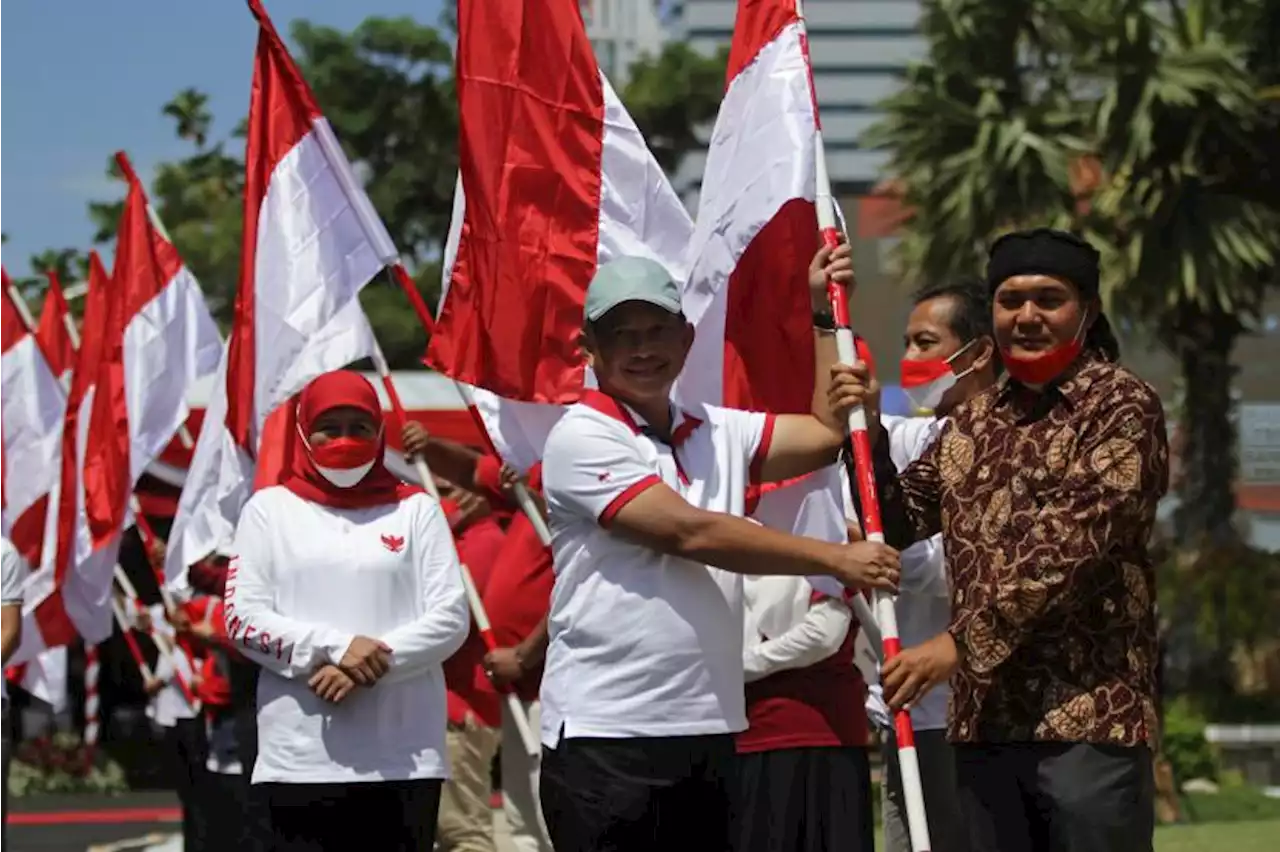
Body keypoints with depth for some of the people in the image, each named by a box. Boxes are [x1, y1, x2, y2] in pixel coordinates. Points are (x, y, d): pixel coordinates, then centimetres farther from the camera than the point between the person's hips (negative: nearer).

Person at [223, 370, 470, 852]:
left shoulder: (416, 510, 11)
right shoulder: (270, 509, 11)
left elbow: (451, 618, 2)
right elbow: (242, 619, 1)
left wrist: (375, 661, -13)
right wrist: (335, 647, -13)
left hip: (405, 757, 1)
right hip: (302, 758, -1)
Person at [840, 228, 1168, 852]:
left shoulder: (1122, 406, -4)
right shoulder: (973, 421, 17)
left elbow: (1071, 546, -14)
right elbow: (897, 525, 20)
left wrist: (963, 643, -18)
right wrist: (868, 431, 3)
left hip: (1090, 716, -6)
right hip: (984, 717, 6)